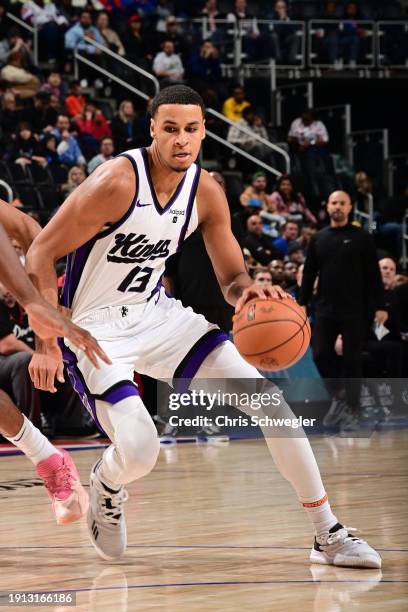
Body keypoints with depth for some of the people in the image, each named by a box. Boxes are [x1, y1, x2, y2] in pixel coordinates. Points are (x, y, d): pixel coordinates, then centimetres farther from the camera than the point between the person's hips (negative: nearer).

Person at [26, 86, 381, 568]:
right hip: (95, 327, -6)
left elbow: (231, 278, 4)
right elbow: (40, 254, -21)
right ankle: (106, 483, 18)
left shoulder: (206, 192, -5)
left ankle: (328, 535, 4)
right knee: (139, 452, -24)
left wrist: (248, 292, -22)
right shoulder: (117, 183, -24)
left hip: (156, 313, 6)